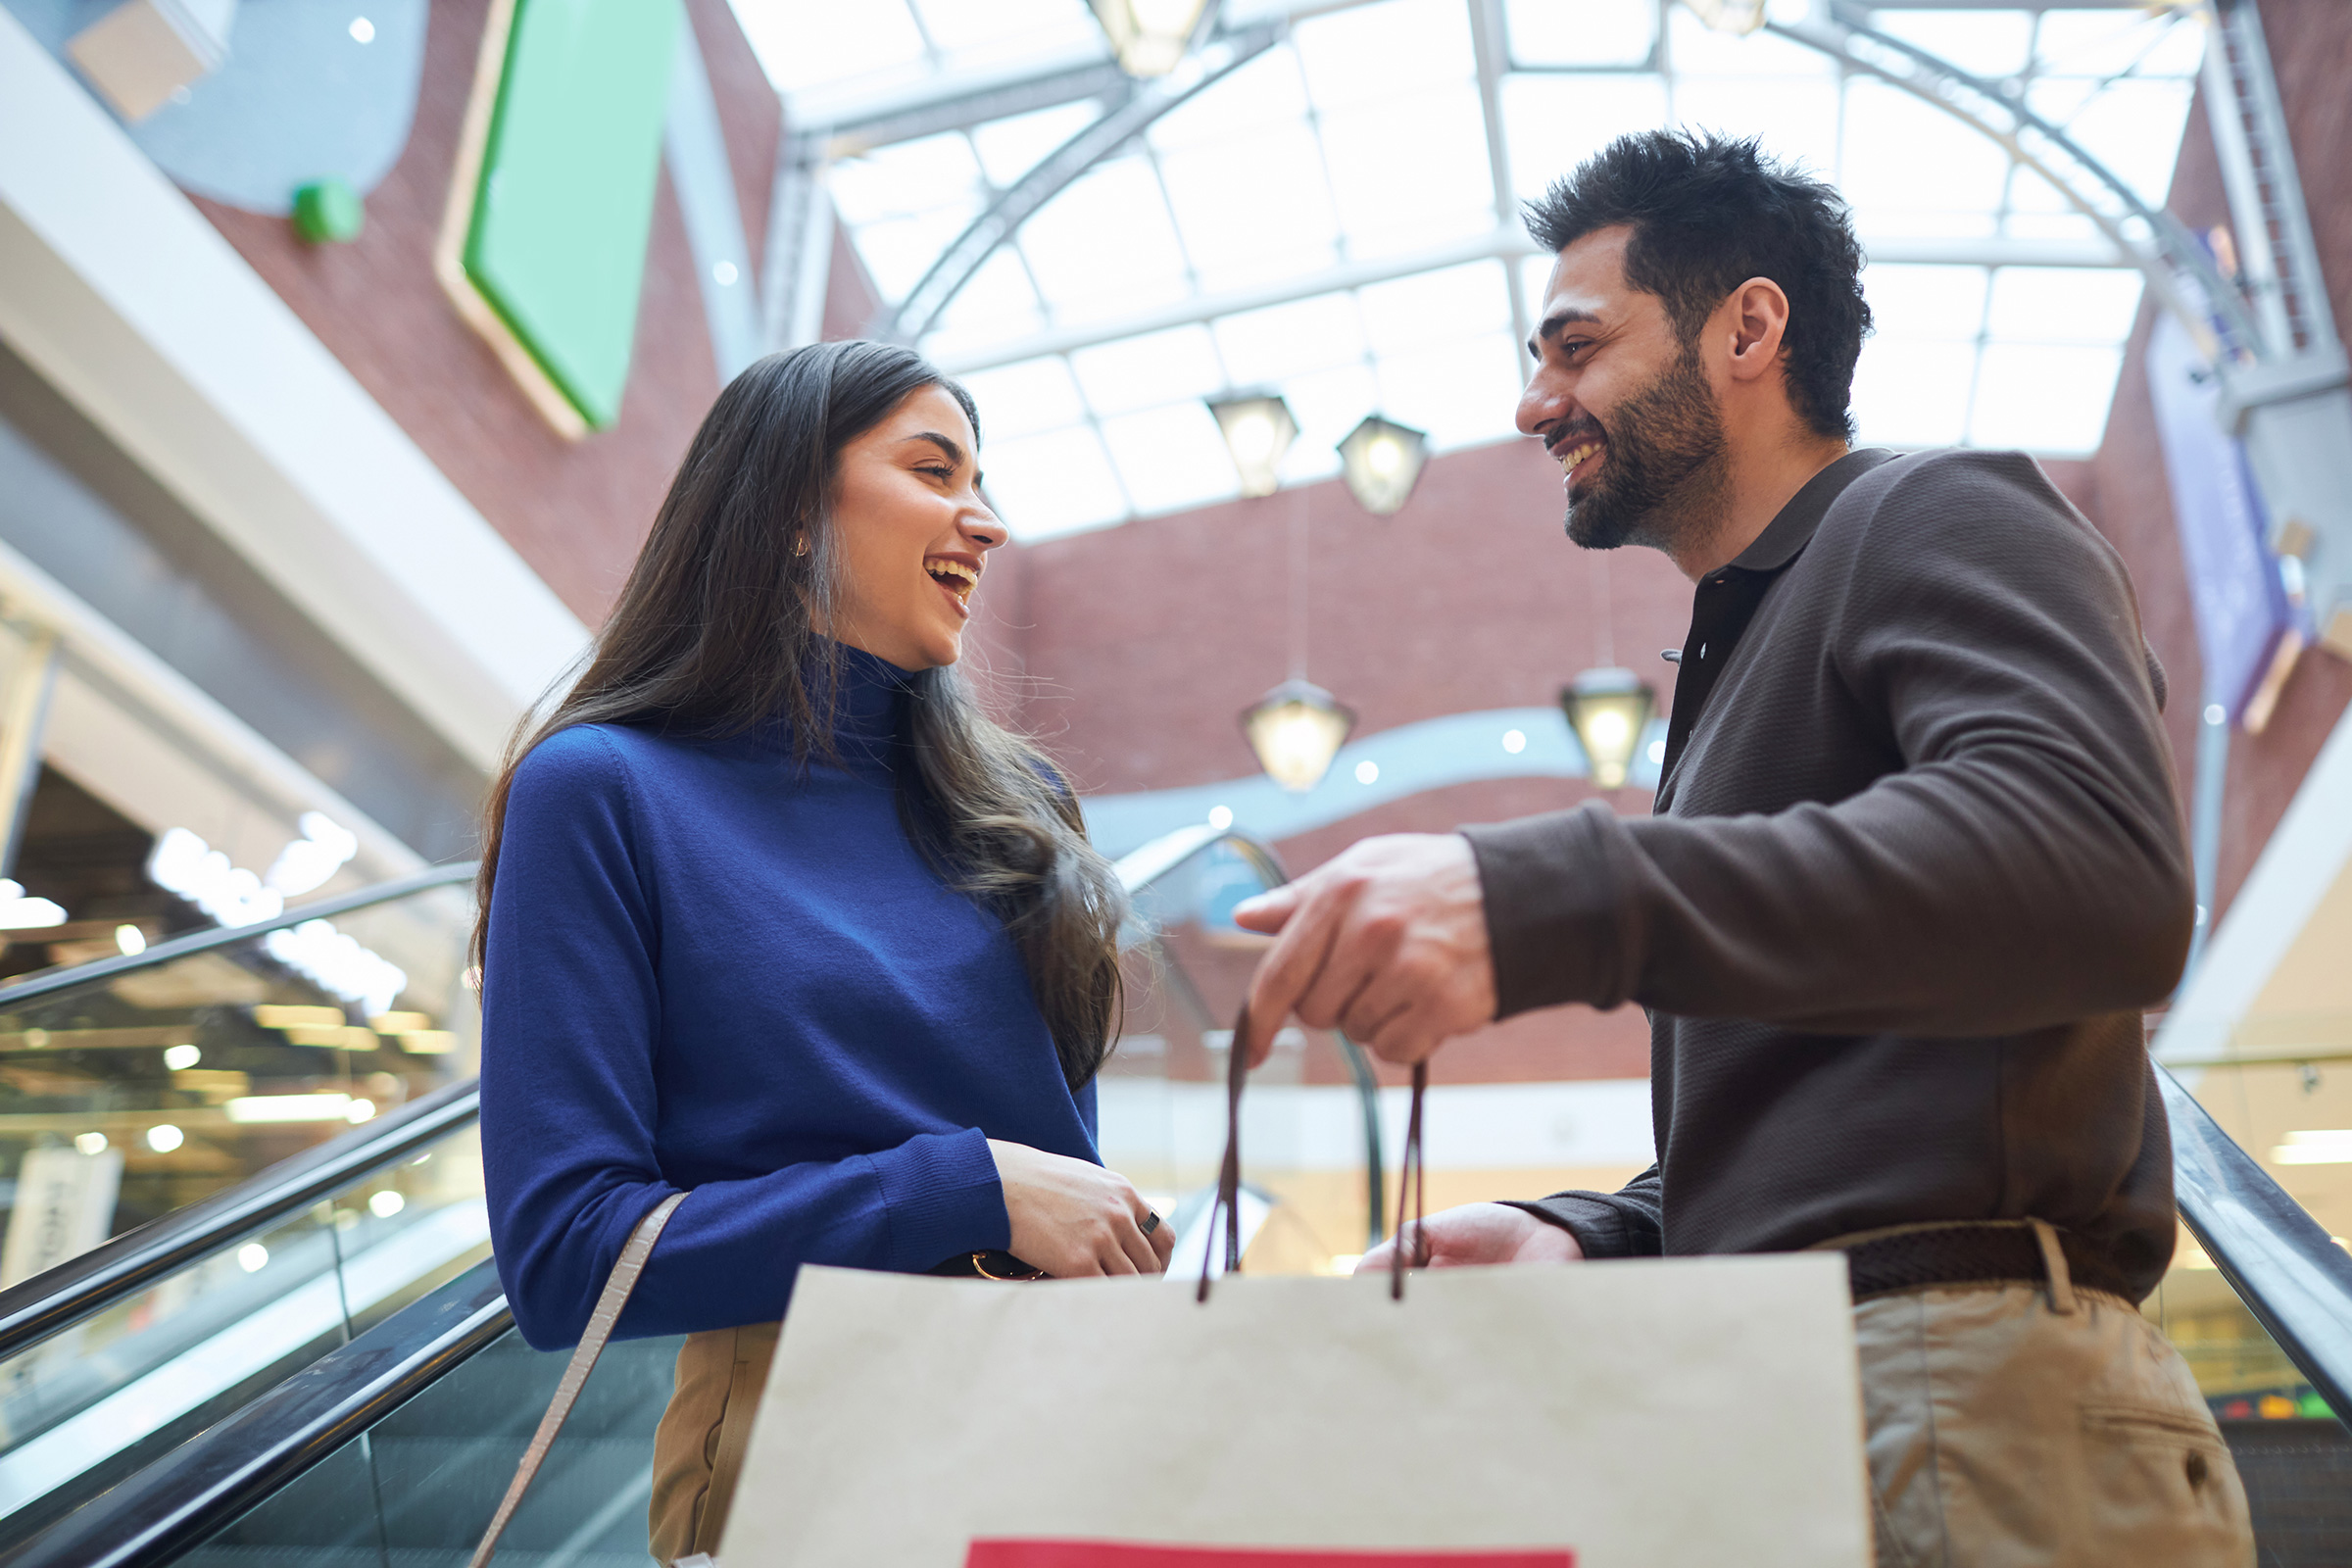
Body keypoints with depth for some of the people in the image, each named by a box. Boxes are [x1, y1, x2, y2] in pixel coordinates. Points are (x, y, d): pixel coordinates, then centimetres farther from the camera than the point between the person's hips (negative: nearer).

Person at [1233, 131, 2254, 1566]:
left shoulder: (1938, 518, -1)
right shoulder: (1740, 657, 25)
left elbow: (2097, 869, -24)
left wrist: (1545, 901, -33)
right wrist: (1581, 1237, 5)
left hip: (1966, 1392, -8)